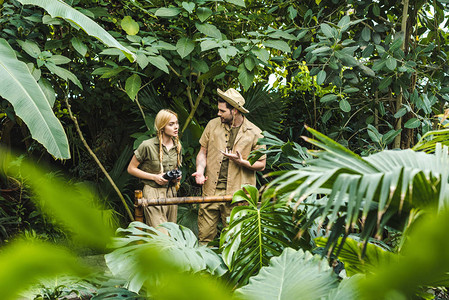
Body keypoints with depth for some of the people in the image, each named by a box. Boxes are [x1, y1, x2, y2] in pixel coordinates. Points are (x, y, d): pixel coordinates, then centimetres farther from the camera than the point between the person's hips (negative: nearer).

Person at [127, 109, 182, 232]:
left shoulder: (177, 146, 7)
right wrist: (154, 177, -12)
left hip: (171, 193, 6)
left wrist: (177, 176, 2)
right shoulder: (148, 146, -11)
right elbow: (131, 168, -3)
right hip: (153, 193, -6)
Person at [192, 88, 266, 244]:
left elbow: (261, 165, 4)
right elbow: (203, 152, 15)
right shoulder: (213, 124, 8)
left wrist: (241, 161, -13)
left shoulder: (254, 133, 0)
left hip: (236, 196, -2)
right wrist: (200, 171, -4)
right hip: (210, 191, 2)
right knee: (204, 237, 2)